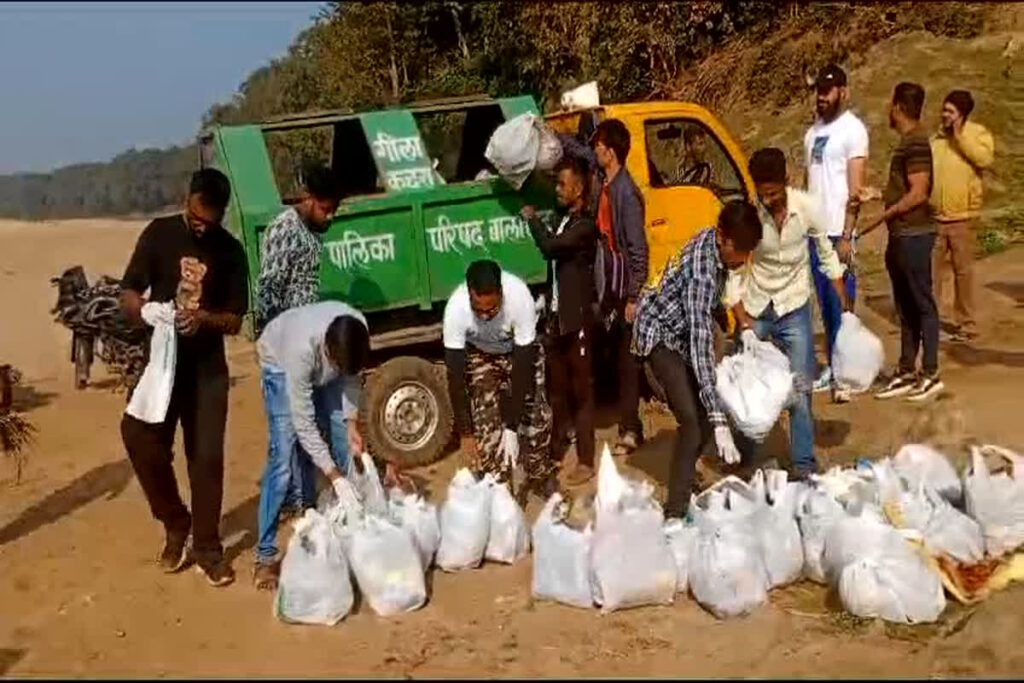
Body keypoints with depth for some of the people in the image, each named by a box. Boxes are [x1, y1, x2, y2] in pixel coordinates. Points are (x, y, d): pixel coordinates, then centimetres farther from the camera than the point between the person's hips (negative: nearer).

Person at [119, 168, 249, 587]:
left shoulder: (230, 251, -2)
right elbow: (128, 294, -2)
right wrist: (144, 311, -26)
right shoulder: (159, 234, -4)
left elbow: (235, 321, 0)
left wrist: (203, 317, -22)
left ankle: (207, 548, 14)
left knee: (207, 456, 0)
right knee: (139, 437, -15)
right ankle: (175, 523, 9)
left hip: (207, 367, 0)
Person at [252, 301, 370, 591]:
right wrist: (335, 477, -39)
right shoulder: (301, 348, -44)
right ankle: (266, 554, -10)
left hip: (324, 365, 5)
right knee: (285, 456, -16)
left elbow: (351, 374, -11)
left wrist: (352, 422, -23)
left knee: (346, 447, -1)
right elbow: (303, 423, -38)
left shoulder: (358, 331, -33)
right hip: (281, 362, -5)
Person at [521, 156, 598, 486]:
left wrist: (533, 219, -11)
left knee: (580, 389, -2)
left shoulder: (585, 226, -15)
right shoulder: (563, 221, 15)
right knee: (557, 385, 15)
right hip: (556, 316, 8)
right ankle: (559, 443, 29)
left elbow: (551, 246, -29)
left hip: (577, 318, -8)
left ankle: (586, 461, 3)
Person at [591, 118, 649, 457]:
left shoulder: (627, 193, -18)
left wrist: (633, 297, -18)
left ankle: (630, 429, 10)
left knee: (626, 359, 1)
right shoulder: (604, 187, 6)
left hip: (624, 289, -8)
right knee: (615, 355, 14)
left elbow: (638, 250, -18)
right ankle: (628, 424, 26)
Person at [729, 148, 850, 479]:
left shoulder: (806, 208, -15)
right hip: (754, 308, 0)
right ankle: (745, 458, 24)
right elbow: (733, 269, -14)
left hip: (793, 307, 0)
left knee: (800, 387, 0)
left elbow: (827, 255, -1)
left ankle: (804, 463, 12)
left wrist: (846, 304, 0)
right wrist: (743, 321, -21)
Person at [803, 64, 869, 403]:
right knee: (825, 303, 12)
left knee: (842, 303, -4)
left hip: (837, 232, -7)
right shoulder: (813, 132, 14)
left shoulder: (852, 129, -7)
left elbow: (855, 190, -12)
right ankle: (831, 368, 20)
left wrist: (846, 236, -17)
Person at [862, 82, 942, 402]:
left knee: (922, 304, -2)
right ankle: (906, 372, 20)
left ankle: (930, 374, 5)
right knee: (906, 306, 13)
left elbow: (918, 194, -20)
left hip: (914, 236, -10)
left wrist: (882, 217, -18)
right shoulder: (907, 141, 15)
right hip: (901, 236, 10)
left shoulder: (916, 142, -15)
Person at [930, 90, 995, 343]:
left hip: (962, 217, -4)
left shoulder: (978, 134, -3)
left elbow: (984, 159, -23)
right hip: (934, 216, 4)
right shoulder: (937, 139, 9)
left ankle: (967, 324, 13)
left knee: (963, 271, 3)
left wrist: (960, 135, -20)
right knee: (931, 270, 7)